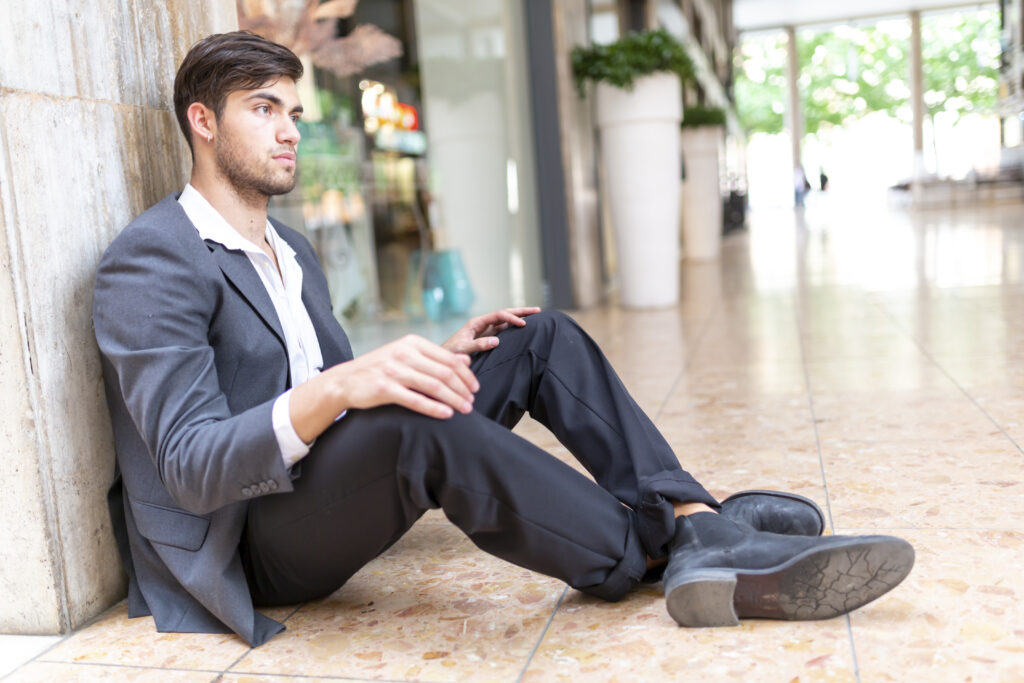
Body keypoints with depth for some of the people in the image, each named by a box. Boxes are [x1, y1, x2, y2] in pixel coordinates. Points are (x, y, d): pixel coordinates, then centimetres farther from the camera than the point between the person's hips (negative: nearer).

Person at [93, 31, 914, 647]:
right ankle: (668, 553, -24)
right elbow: (191, 468, -22)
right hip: (247, 545, -8)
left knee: (544, 337, -2)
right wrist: (332, 390, -39)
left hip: (333, 487, 9)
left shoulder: (292, 250, 16)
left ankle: (698, 519, -19)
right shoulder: (152, 261, -13)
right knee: (417, 419, -40)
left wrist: (436, 360, 1)